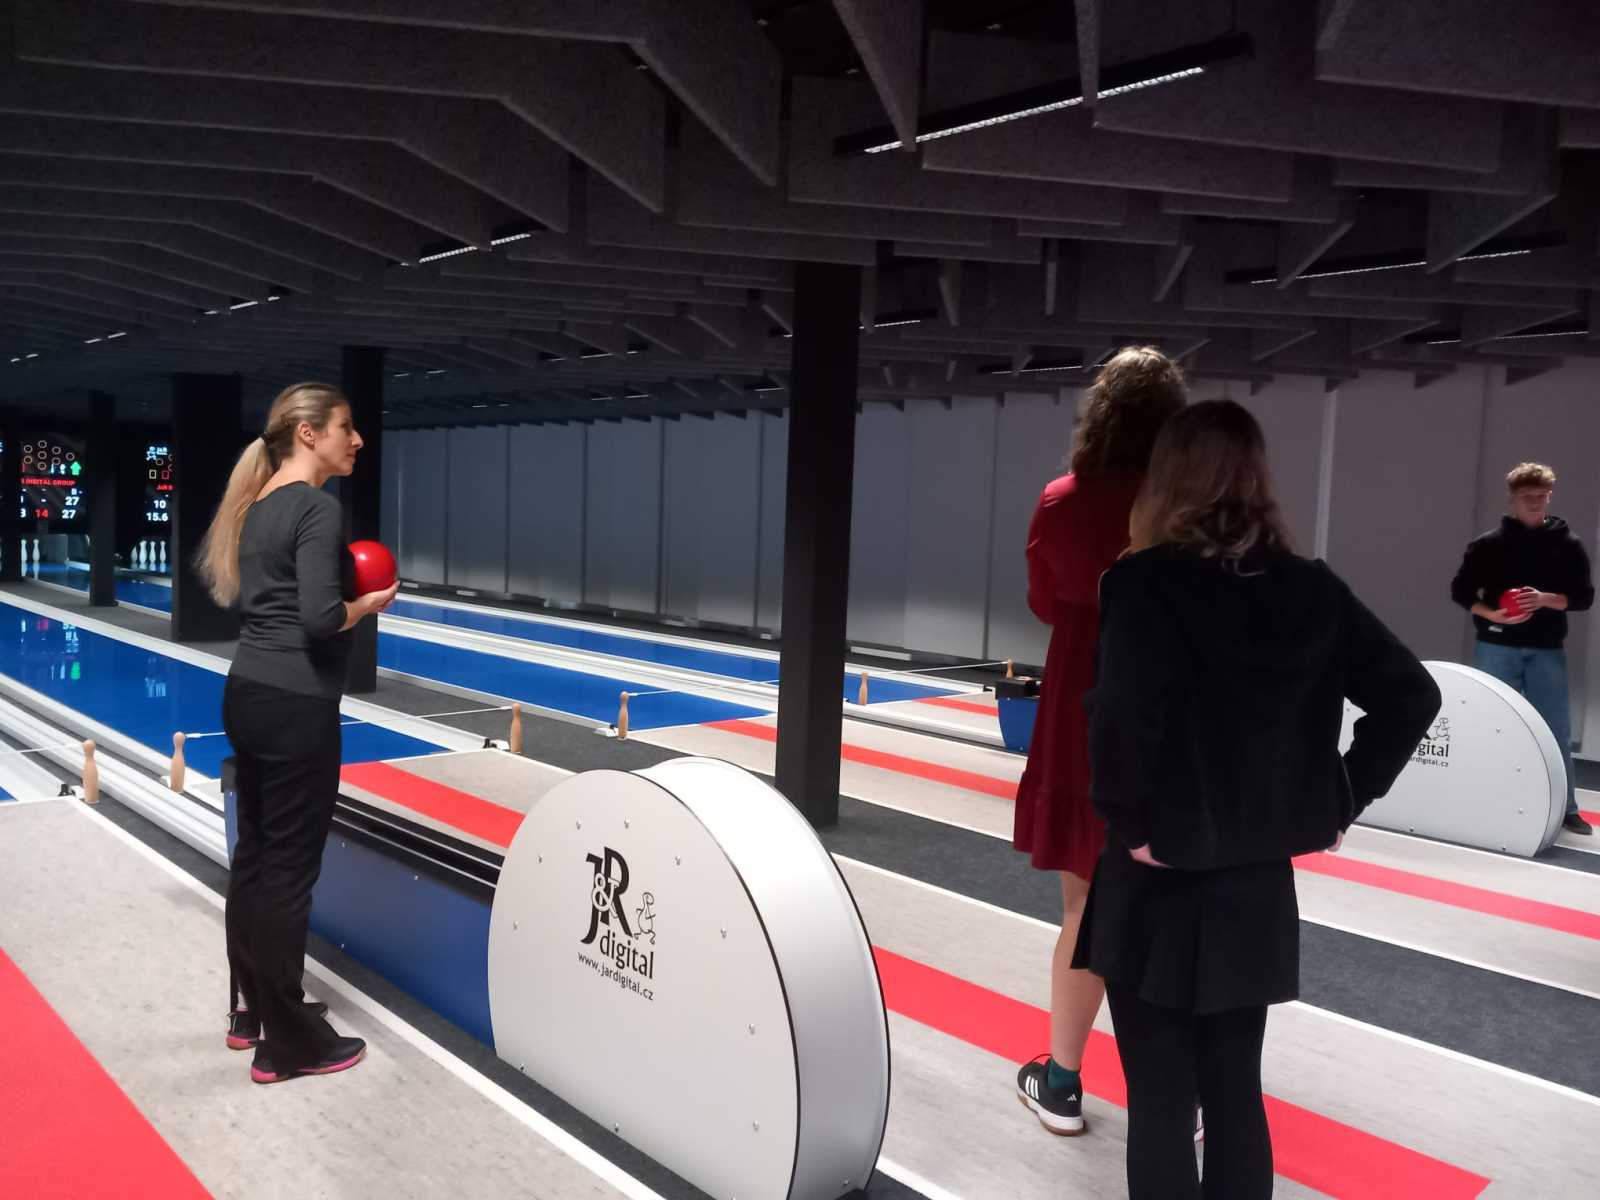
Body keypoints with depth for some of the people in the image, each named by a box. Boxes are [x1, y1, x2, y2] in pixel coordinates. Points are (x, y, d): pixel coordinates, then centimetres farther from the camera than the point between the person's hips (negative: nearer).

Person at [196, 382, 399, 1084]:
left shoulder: (255, 505, 10)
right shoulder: (318, 508, -16)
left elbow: (210, 568, 24)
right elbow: (320, 616, -26)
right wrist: (368, 604, -5)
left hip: (246, 694, 9)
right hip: (295, 707, -9)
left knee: (254, 855, 17)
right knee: (289, 869, 0)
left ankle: (252, 1011, 31)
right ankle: (287, 1045, 12)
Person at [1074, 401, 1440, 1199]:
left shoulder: (1148, 583, -16)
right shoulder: (1310, 589, 1)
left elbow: (1122, 714, -30)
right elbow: (1411, 695, 3)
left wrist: (1127, 822, -16)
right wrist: (1340, 801, 5)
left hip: (1161, 887, -5)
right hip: (1260, 885, 5)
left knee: (1161, 1105, 8)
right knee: (1236, 1095, 19)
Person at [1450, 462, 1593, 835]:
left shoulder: (1567, 543, 4)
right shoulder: (1489, 543, 0)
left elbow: (1584, 596, 2)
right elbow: (1460, 590, 2)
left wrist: (1545, 599, -16)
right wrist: (1491, 614, -15)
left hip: (1547, 650, 1)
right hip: (1497, 647, -1)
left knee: (1557, 730, 2)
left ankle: (1566, 809, 11)